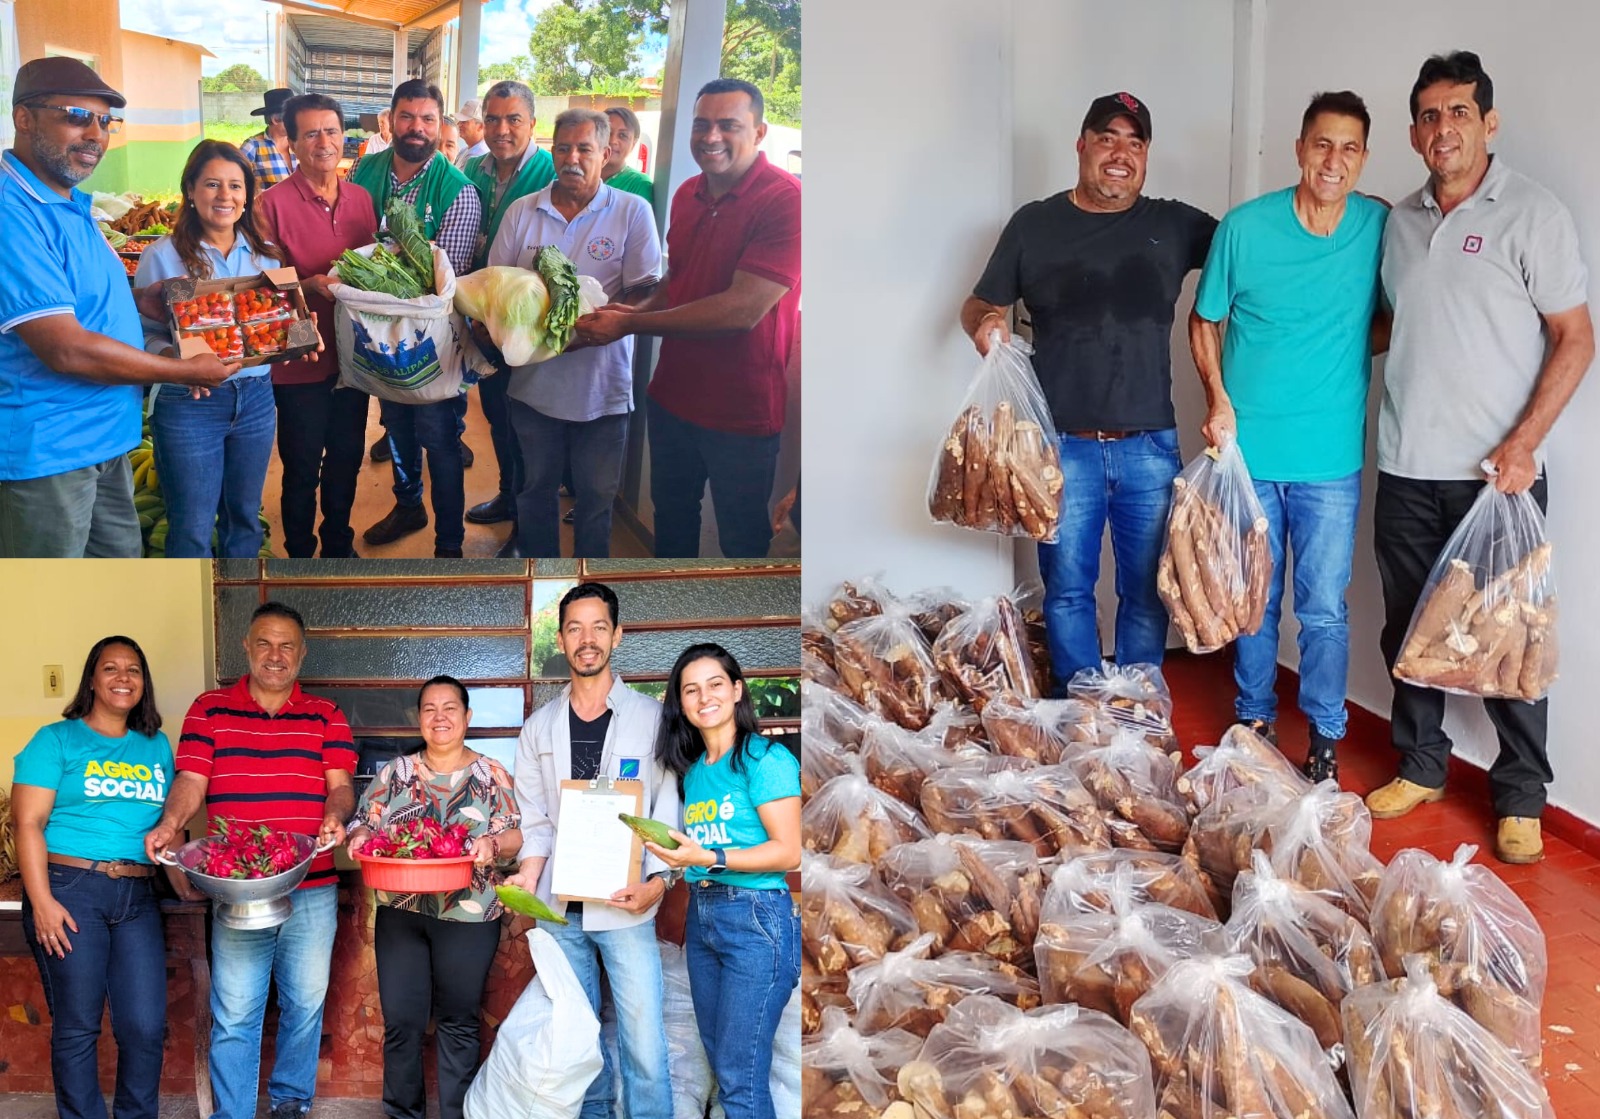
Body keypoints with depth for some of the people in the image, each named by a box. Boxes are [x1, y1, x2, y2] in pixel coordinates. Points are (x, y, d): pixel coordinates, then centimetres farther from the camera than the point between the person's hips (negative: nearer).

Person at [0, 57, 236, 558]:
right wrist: (186, 371, -15)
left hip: (103, 437, 10)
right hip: (46, 452, -10)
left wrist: (138, 299, 7)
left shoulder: (71, 205, 10)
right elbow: (66, 350, -26)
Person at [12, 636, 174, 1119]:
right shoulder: (57, 740, 2)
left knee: (145, 1026, 0)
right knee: (76, 1025, 2)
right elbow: (29, 822, -5)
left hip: (138, 897, 4)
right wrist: (42, 901, -13)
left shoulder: (157, 747, 15)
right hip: (70, 890, -4)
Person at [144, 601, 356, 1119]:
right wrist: (170, 823, -20)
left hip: (312, 889, 2)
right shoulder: (209, 709, 6)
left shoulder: (326, 715, 9)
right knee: (234, 1014, 1)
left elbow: (340, 785, 3)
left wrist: (335, 817, -18)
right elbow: (190, 780, -1)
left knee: (306, 1004, 11)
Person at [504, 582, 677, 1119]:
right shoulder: (539, 727, 9)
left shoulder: (650, 718, 0)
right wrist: (528, 875, -9)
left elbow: (669, 810, -2)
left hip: (626, 908, -3)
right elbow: (536, 821, 10)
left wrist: (658, 881, -16)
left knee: (644, 1044, -7)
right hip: (560, 909, 3)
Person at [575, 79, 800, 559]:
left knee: (741, 538, 11)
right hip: (673, 394, 7)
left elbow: (743, 308, -27)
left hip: (740, 411, -7)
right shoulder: (688, 195, 4)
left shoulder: (785, 201, -21)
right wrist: (637, 310, -6)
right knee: (671, 516, 24)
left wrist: (628, 324, -21)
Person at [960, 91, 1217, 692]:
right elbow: (978, 305, 11)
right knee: (1067, 591, 6)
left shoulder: (1175, 225, 7)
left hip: (1149, 446, 1)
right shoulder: (1034, 224, 6)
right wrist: (985, 323, -13)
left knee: (1146, 594, 7)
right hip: (1063, 445, -1)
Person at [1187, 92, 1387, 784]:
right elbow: (1204, 322, 7)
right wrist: (1219, 400, -6)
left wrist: (1342, 349, -9)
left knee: (1324, 610, 4)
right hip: (1247, 449, 0)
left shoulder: (1382, 228, -2)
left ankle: (1325, 740, 19)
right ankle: (1255, 720, 30)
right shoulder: (1244, 227, -4)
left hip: (1330, 459, 0)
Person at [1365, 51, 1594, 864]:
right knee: (1408, 625, 13)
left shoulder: (1532, 213, -6)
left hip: (1498, 470, -5)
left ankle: (1521, 798, 14)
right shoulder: (1400, 221, 10)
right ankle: (1420, 766, 29)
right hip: (1407, 468, 5)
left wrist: (1523, 444, -16)